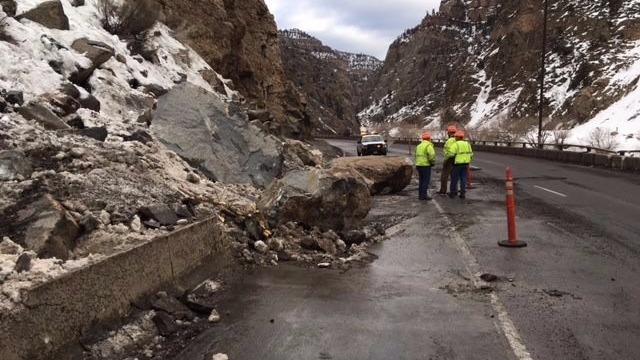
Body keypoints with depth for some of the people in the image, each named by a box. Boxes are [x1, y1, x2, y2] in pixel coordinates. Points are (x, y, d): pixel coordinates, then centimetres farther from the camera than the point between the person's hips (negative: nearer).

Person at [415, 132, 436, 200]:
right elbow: (431, 155, -21)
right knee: (426, 181, -4)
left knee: (421, 181, 11)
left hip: (419, 165, 8)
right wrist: (433, 162, -5)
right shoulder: (428, 146, -11)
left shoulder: (419, 146, 16)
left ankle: (420, 195, 12)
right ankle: (424, 195, -6)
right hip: (426, 165, -8)